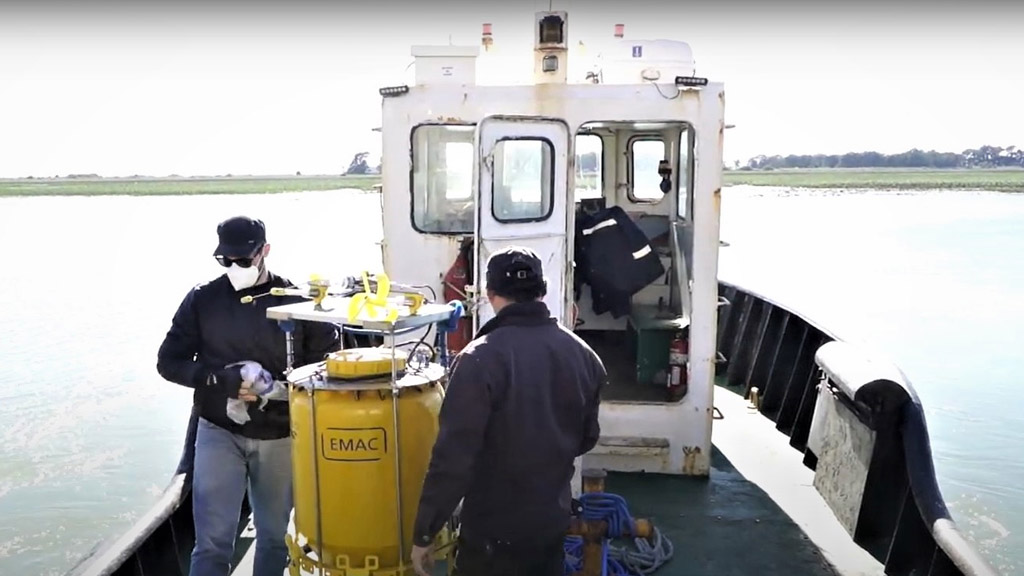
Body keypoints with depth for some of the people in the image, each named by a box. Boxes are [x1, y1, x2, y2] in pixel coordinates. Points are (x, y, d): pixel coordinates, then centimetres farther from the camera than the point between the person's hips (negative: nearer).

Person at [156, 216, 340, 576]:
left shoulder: (296, 301, -3)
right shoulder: (202, 299, -1)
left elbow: (328, 361, 1)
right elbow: (168, 362, 1)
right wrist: (221, 381, -15)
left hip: (280, 436, 1)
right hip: (219, 433, 0)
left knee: (274, 536, 15)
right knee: (213, 541, -1)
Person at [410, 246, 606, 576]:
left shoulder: (480, 359, -22)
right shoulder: (583, 355, -2)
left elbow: (453, 457, -23)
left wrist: (424, 533, -12)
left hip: (494, 529, -5)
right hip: (554, 519, 6)